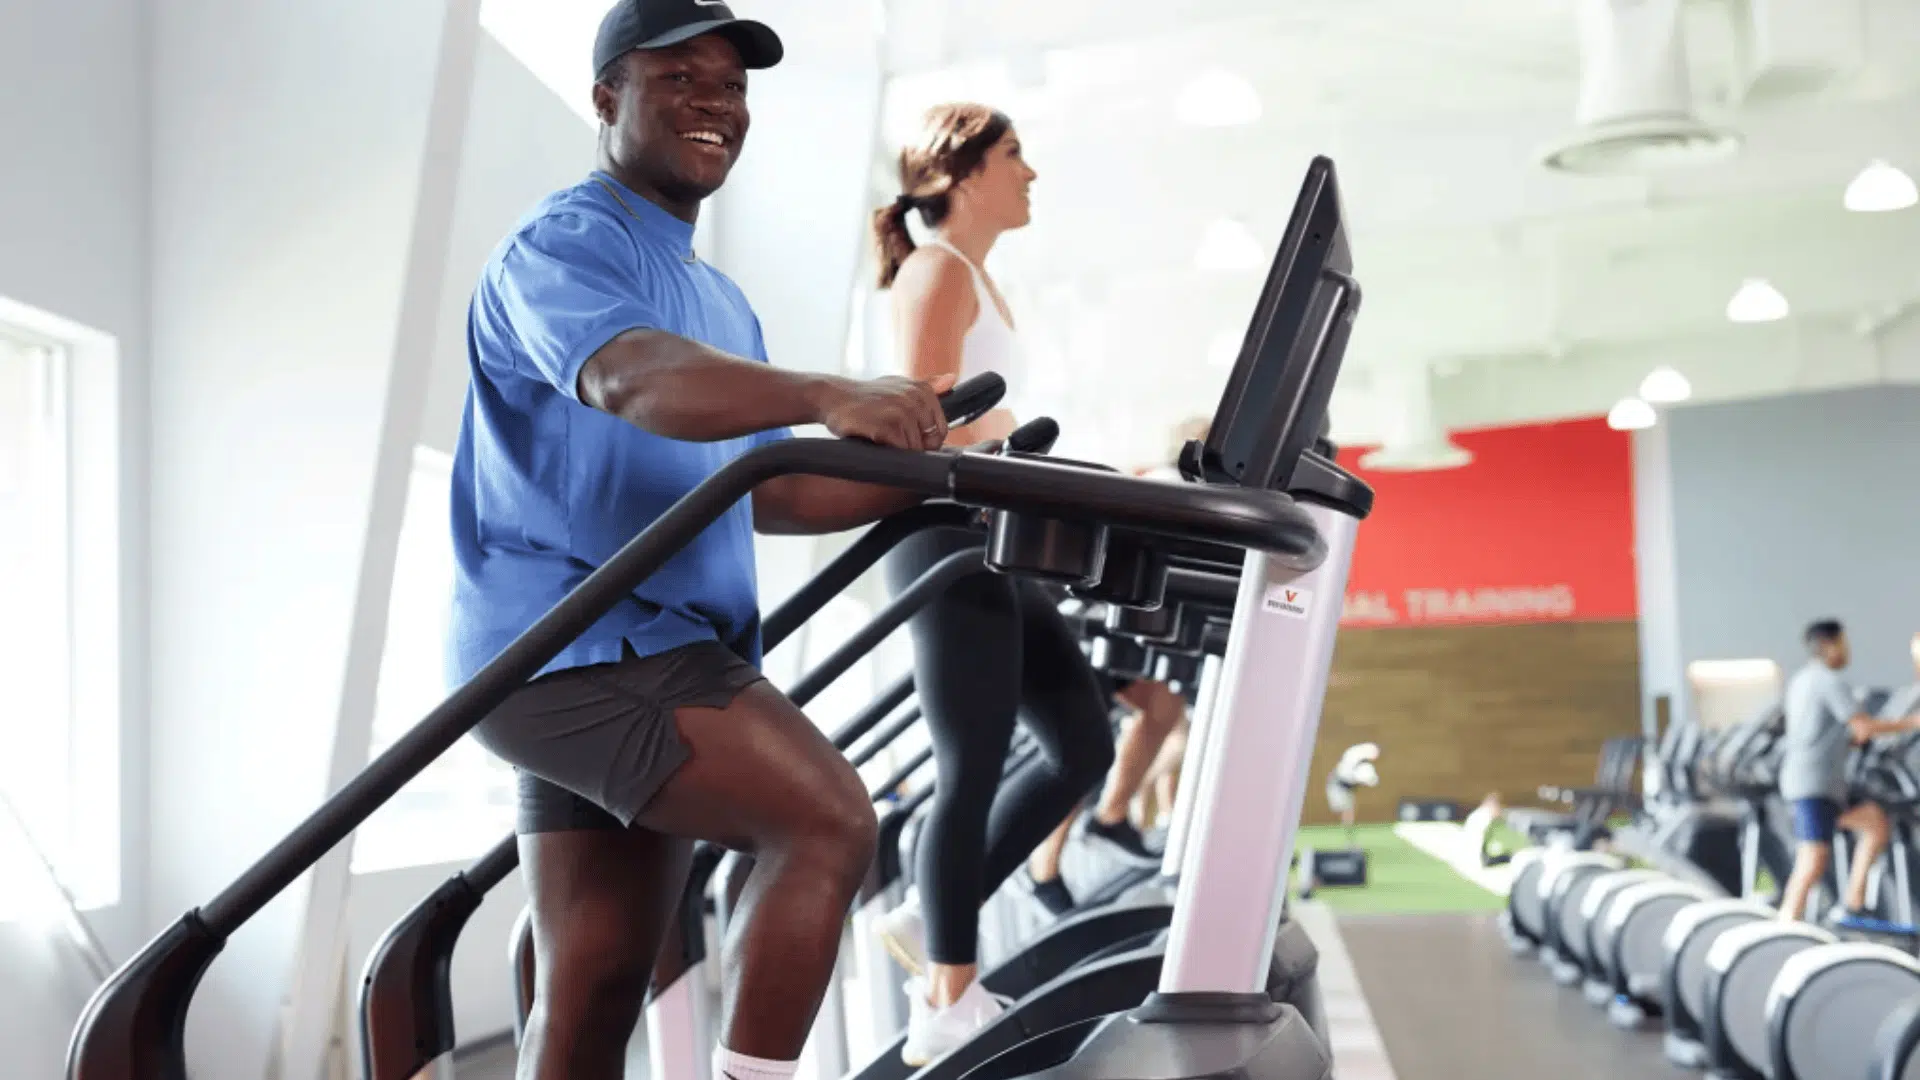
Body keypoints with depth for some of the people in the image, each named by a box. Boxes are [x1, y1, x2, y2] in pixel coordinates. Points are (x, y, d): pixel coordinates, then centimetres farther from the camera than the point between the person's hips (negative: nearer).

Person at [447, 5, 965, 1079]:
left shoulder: (720, 300, 24)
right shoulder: (564, 244, -6)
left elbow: (762, 490, 25)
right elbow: (628, 378, -29)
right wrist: (828, 396, -43)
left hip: (639, 657, 9)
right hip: (575, 648, -9)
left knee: (595, 990, 7)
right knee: (827, 819, -21)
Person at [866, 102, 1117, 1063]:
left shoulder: (974, 278, 21)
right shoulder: (938, 271, -7)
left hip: (992, 544, 10)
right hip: (948, 539, -10)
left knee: (1083, 746, 7)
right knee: (971, 775, -7)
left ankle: (930, 923, 15)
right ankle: (947, 1007, 1)